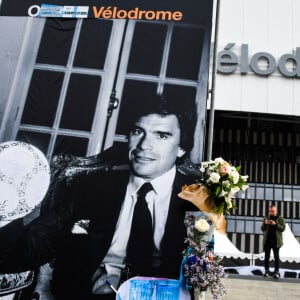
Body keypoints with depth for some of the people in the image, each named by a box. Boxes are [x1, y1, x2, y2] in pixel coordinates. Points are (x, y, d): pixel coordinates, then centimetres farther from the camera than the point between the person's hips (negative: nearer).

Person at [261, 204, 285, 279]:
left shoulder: (280, 219, 3)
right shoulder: (266, 218, 10)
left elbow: (283, 228, -6)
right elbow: (263, 229, 8)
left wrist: (276, 224, -20)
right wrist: (265, 224, -12)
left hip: (276, 241, -2)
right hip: (267, 241, 2)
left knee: (276, 256, 0)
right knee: (267, 256, 5)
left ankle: (276, 271, 2)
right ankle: (266, 270, 12)